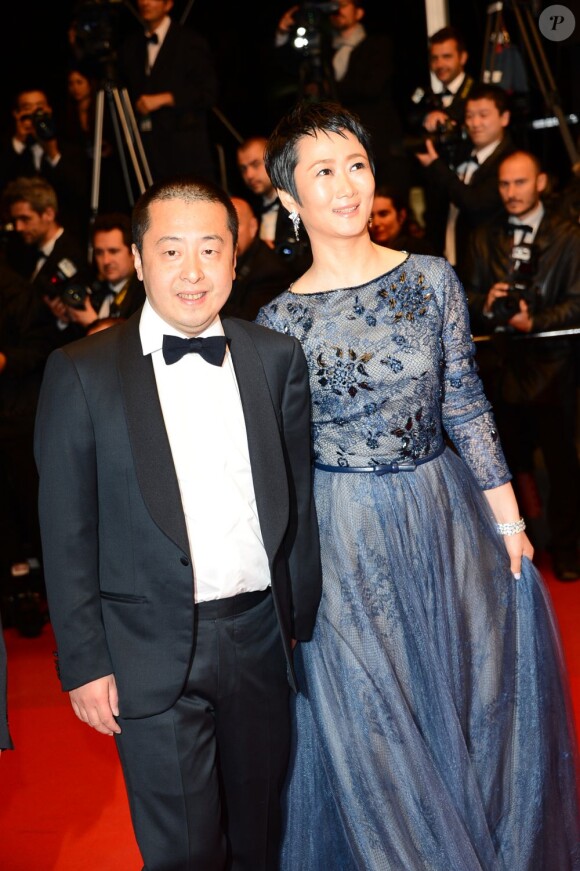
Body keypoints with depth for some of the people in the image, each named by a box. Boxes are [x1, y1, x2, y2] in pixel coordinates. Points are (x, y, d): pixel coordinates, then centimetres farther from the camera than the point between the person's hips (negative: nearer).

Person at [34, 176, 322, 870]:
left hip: (259, 638, 3)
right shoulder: (81, 373, -8)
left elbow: (297, 499, 6)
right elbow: (67, 532, -5)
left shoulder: (277, 359, 1)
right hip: (154, 652, -3)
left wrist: (303, 617, 8)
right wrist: (84, 660, -6)